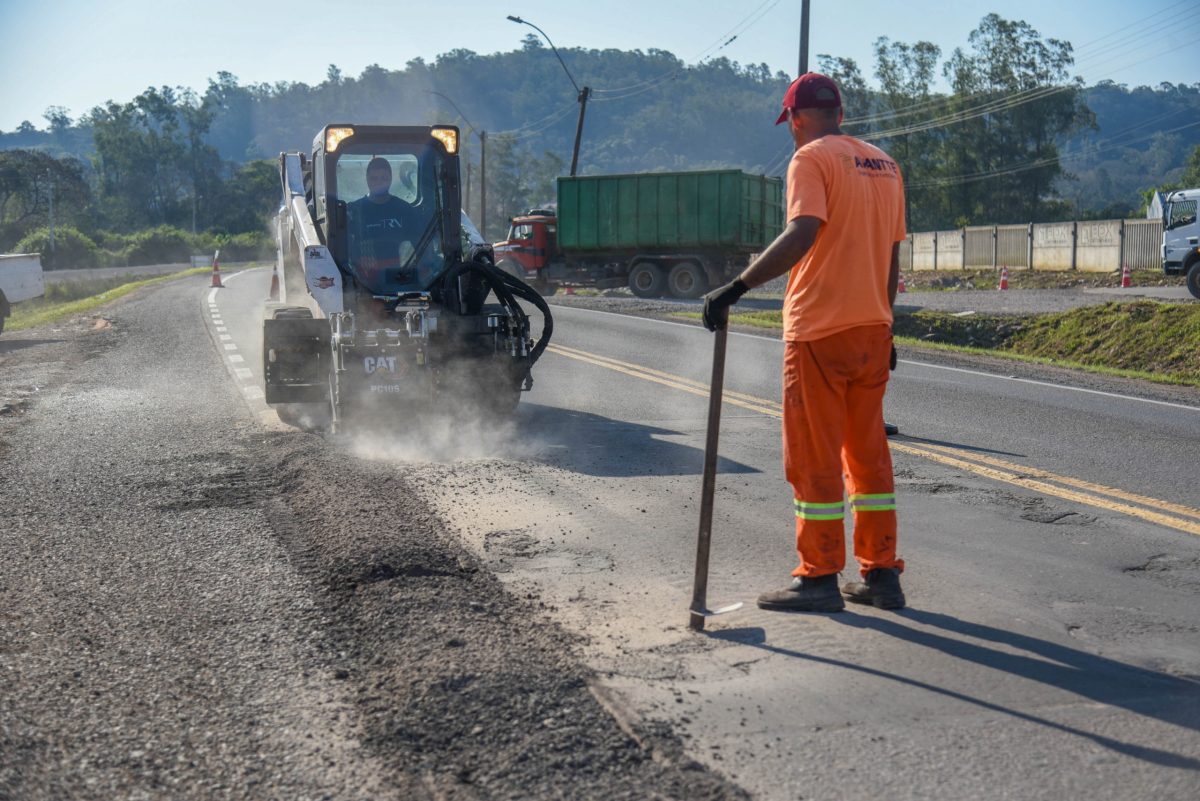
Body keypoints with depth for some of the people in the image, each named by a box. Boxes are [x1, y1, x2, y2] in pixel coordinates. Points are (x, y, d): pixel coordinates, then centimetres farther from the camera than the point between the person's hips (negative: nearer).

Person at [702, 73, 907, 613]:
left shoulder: (811, 159, -8)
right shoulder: (885, 165, 14)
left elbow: (802, 233, -25)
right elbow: (891, 258, 16)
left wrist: (736, 288, -29)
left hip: (818, 333, -7)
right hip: (873, 330, 7)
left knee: (815, 460, 0)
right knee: (869, 453, 13)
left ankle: (819, 579, 6)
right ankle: (881, 575, 18)